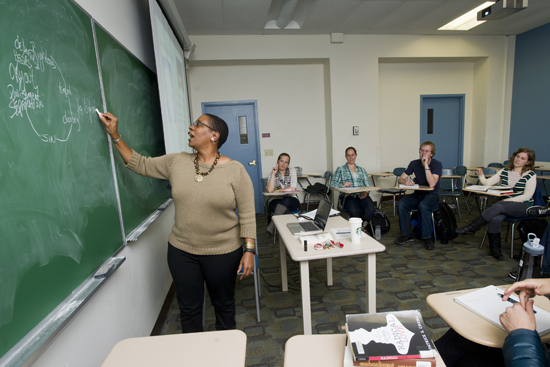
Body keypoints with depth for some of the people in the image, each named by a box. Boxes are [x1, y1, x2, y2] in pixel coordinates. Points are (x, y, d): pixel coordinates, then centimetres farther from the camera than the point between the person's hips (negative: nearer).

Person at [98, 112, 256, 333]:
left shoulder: (235, 170, -12)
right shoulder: (177, 162, 0)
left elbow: (247, 215, -12)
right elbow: (141, 165, 9)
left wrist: (249, 250, -15)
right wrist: (115, 136, 4)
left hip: (223, 253, -3)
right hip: (182, 251, 3)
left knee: (224, 305, 19)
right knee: (189, 308, 18)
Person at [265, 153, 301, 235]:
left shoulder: (292, 170, 6)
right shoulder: (272, 173, 7)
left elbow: (292, 189, -7)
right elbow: (270, 190, -11)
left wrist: (277, 191, -5)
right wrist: (273, 173, -9)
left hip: (291, 201, 0)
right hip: (277, 202, 0)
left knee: (286, 200, -36)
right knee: (286, 210, -36)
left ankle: (271, 226, -36)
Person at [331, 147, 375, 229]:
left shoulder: (362, 170, 25)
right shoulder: (340, 169, 15)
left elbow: (368, 185, 16)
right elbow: (333, 183, 4)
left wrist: (366, 192, -7)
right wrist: (342, 185, -17)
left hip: (361, 195, 3)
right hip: (348, 195, -3)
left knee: (370, 209, -31)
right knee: (354, 211, -36)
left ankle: (363, 227, -9)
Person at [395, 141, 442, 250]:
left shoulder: (437, 164, -10)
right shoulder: (414, 163, 3)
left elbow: (432, 184, -24)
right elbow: (400, 179, 3)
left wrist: (426, 165, -25)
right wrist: (406, 181, -21)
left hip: (432, 195, -4)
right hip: (417, 194, 4)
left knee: (423, 206, -37)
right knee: (400, 204, -24)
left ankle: (427, 238, -20)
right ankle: (407, 235, -11)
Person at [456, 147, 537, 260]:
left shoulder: (530, 175, -2)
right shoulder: (504, 172, 10)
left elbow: (527, 196, -10)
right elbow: (487, 183, 5)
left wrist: (508, 200, -22)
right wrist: (481, 176, -16)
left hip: (524, 206, -3)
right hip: (505, 205, 3)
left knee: (498, 206, -35)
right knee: (495, 219, -31)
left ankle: (471, 228, -28)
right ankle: (495, 249, -17)